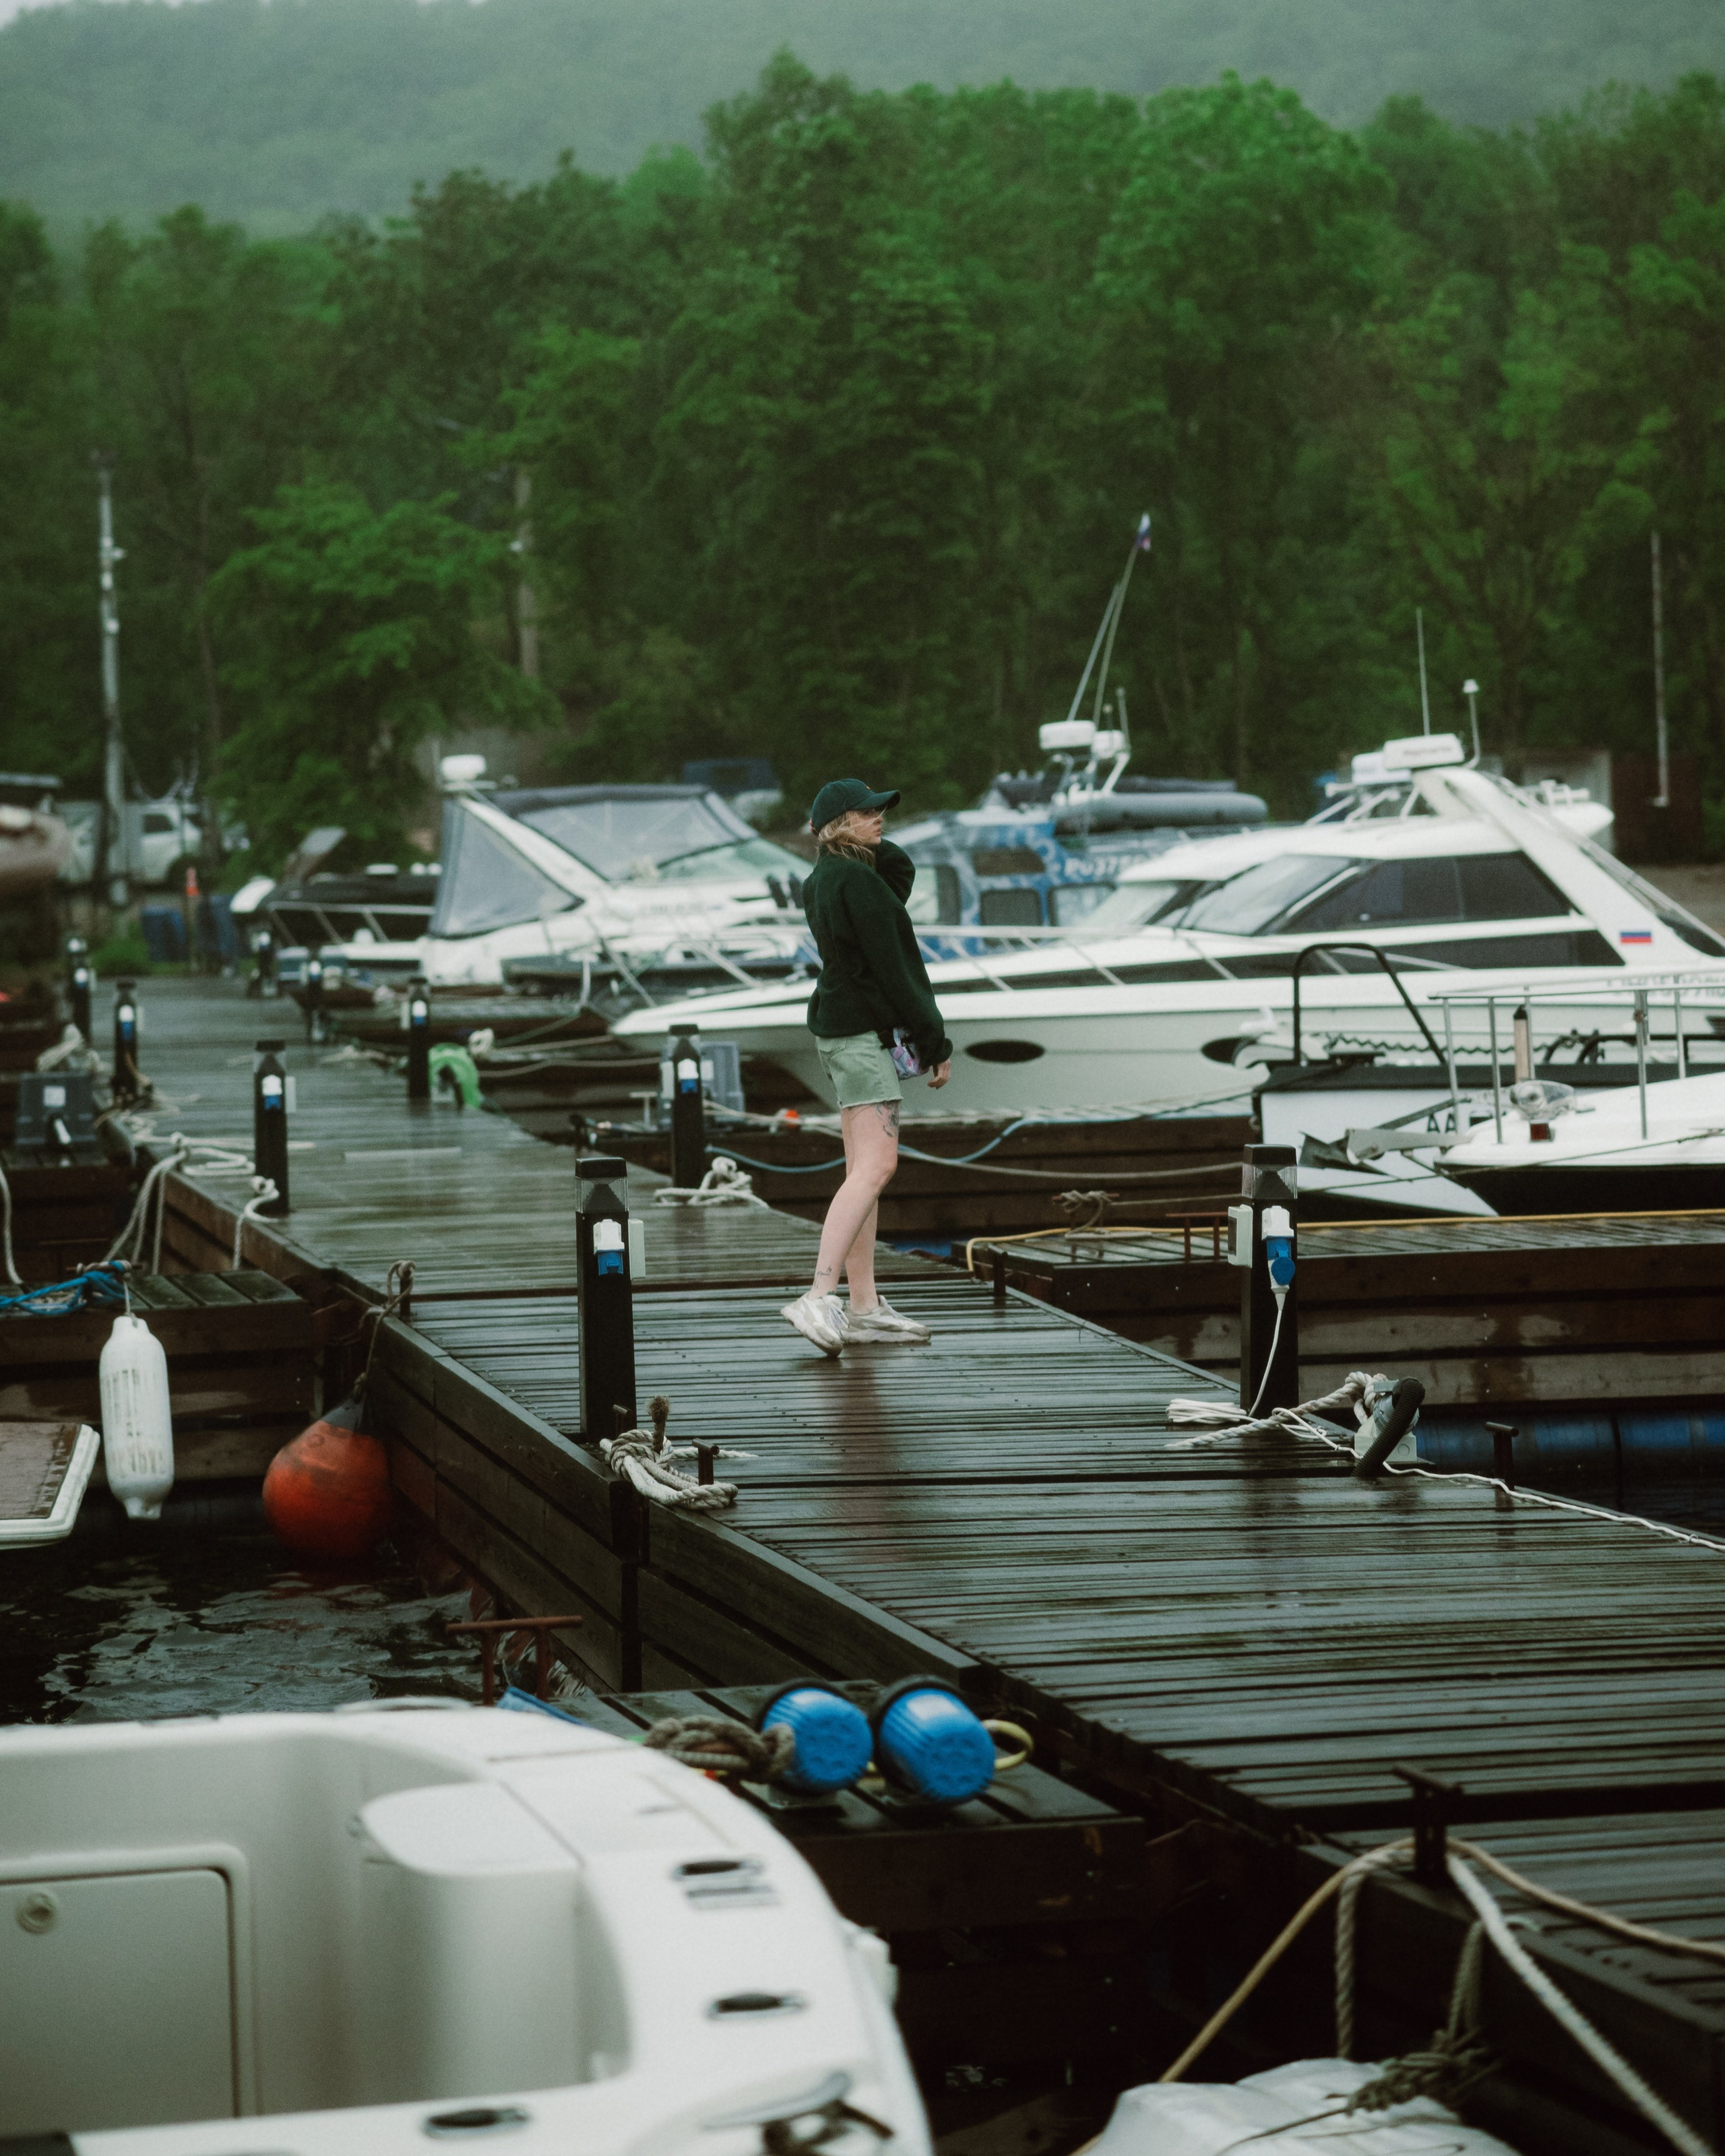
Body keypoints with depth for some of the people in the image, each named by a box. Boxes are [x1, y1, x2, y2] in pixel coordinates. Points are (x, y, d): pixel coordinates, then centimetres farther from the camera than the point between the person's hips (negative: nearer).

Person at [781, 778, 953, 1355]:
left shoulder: (823, 881, 13)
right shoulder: (854, 881, -15)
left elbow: (901, 875, 21)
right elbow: (891, 969, -16)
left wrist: (870, 843, 6)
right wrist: (935, 1043, -12)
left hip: (840, 1029, 10)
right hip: (863, 1031, -10)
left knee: (864, 1169, 10)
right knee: (875, 1167, -16)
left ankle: (864, 1307, 11)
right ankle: (819, 1298, -24)